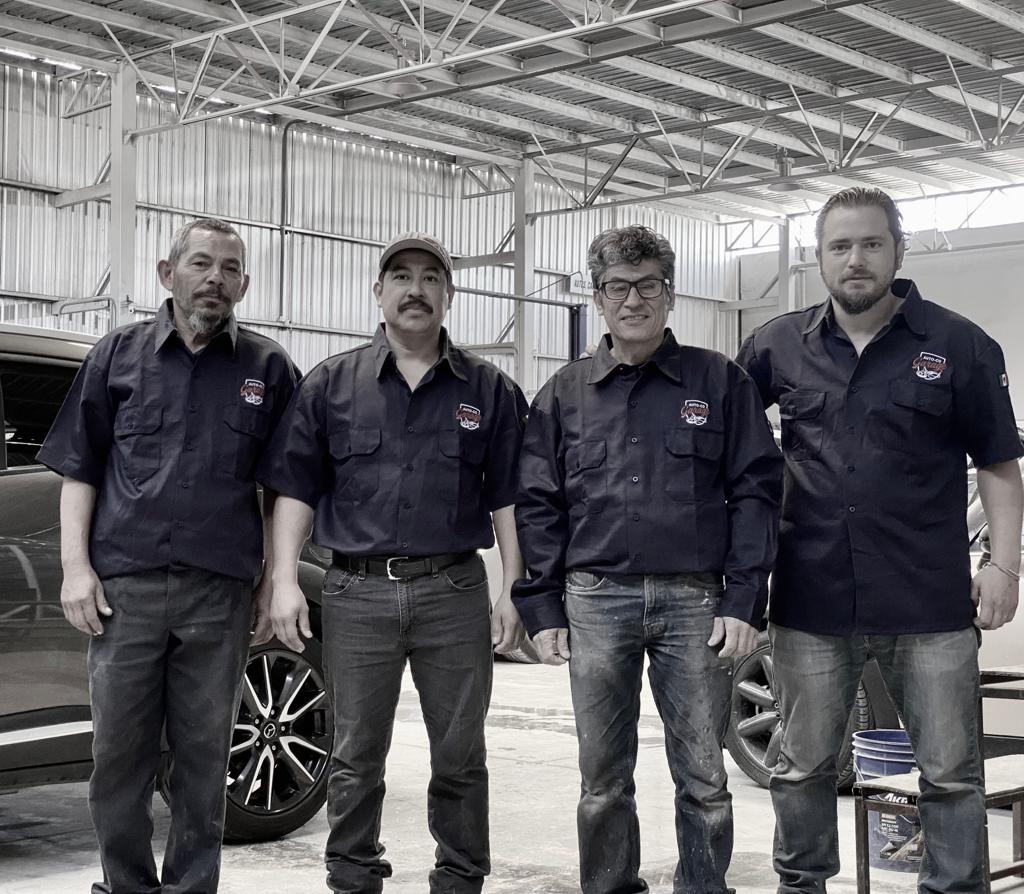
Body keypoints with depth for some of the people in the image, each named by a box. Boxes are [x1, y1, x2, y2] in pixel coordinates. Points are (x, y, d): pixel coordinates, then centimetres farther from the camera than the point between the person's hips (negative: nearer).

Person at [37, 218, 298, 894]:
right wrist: (76, 566, -1)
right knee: (119, 751, 4)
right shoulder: (119, 355, 9)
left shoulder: (269, 369, 9)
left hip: (221, 591, 0)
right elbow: (80, 470, 8)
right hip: (124, 585, 0)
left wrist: (275, 583, 4)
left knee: (204, 755, 7)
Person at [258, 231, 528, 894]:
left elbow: (507, 498, 6)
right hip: (358, 593, 0)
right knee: (356, 758, 7)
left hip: (455, 591, 0)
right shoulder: (332, 384, 8)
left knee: (460, 757, 6)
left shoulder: (490, 390, 8)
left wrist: (513, 592, -1)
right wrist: (285, 581, -3)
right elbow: (296, 488, 6)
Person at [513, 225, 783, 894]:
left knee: (703, 777, 3)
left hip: (695, 600, -1)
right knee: (603, 780, 8)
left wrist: (744, 602, -6)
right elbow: (538, 506, 10)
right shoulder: (566, 393, 11)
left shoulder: (720, 382, 6)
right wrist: (543, 608, 2)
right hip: (595, 599, 2)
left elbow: (756, 490, 2)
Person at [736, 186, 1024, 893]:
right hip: (812, 598, 2)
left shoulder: (959, 345, 1)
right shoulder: (779, 345, 6)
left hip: (930, 601, -2)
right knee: (803, 768, 13)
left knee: (951, 775, 4)